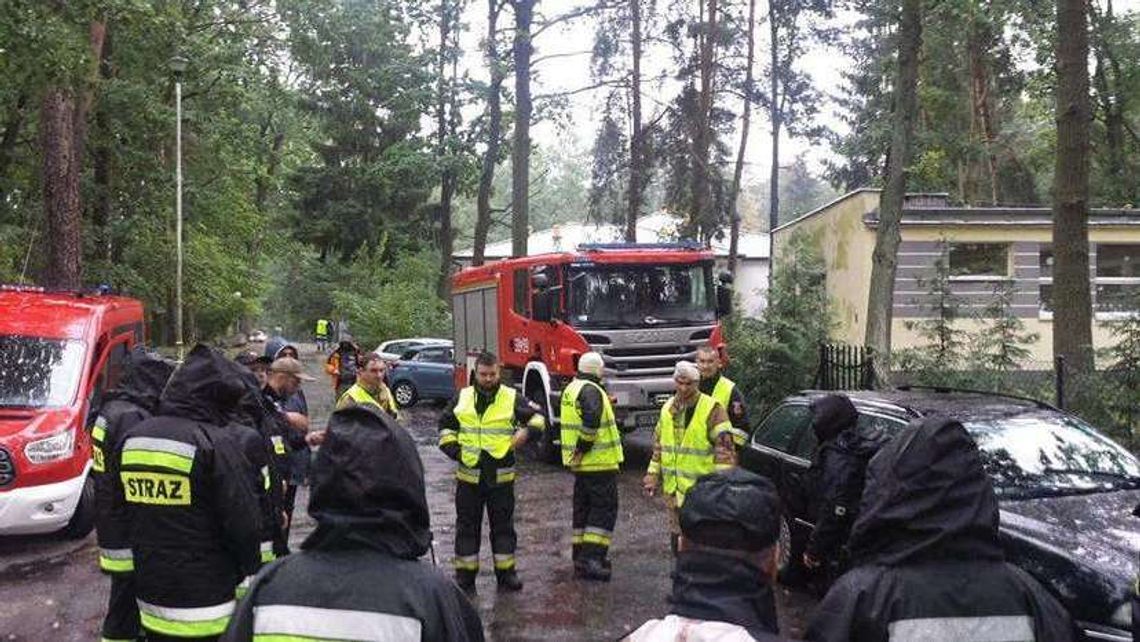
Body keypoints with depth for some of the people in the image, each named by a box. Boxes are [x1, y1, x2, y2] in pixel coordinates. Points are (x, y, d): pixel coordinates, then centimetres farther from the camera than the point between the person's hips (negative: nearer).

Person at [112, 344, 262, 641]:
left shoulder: (130, 438, 3)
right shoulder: (216, 443, -19)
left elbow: (123, 510, 14)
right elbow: (244, 527, -17)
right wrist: (250, 578, -1)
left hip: (151, 598, 7)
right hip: (207, 606, -6)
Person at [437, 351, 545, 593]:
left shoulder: (512, 397, 1)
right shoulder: (461, 398, 6)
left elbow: (537, 417, 5)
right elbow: (445, 425, 13)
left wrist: (526, 431, -14)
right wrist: (453, 449, -1)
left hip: (501, 474, -1)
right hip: (468, 474, 1)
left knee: (503, 525, 7)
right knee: (467, 525, 7)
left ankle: (506, 572, 17)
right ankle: (465, 573, 16)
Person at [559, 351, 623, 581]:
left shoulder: (571, 388, 14)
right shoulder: (591, 390, -16)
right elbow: (591, 419, -31)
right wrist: (584, 448, -21)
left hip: (580, 462, 9)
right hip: (599, 461, -9)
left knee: (583, 508, 16)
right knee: (604, 508, -4)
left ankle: (580, 556, 21)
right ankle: (592, 558, -9)